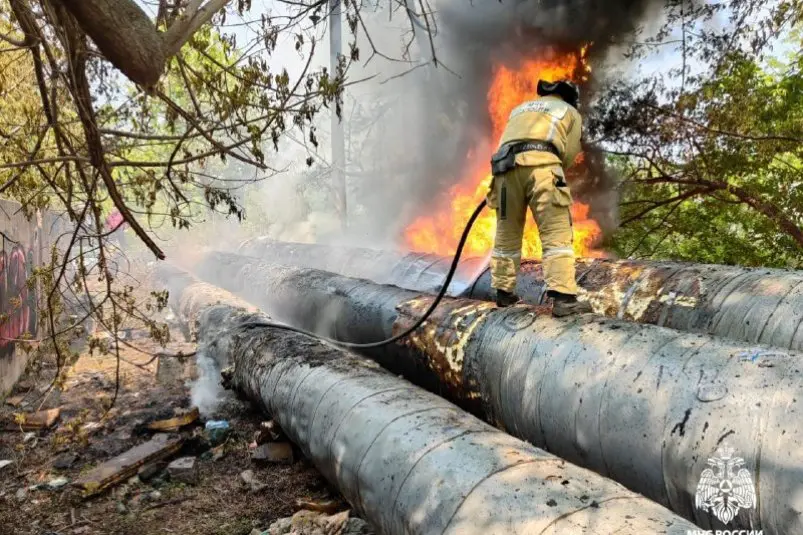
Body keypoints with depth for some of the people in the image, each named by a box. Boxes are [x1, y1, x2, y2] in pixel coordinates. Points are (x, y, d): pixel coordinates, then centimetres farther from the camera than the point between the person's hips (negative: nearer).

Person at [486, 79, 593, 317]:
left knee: (507, 234, 14)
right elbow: (569, 154, 16)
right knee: (557, 235, -7)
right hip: (541, 165, -4)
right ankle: (563, 298, -17)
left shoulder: (520, 108, 37)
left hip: (507, 167, 4)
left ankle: (504, 292, 22)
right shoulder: (570, 112, 26)